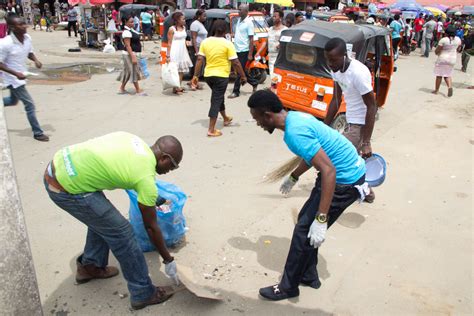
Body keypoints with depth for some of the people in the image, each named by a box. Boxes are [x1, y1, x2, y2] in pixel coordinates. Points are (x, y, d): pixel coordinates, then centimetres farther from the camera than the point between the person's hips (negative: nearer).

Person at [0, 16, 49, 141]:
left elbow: (30, 52, 12)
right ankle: (38, 133, 5)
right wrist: (16, 73, -29)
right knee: (29, 104, -7)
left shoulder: (27, 38, -6)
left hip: (21, 76, 8)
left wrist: (35, 60, -9)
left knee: (13, 101, 26)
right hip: (13, 78, -8)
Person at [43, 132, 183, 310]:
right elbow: (151, 227, -3)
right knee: (120, 231, 1)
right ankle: (143, 293, 14)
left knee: (102, 218, 24)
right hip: (66, 188, -9)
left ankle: (89, 267, 43)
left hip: (58, 166, 9)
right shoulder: (146, 178, -12)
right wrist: (169, 261, 10)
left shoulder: (134, 140, 6)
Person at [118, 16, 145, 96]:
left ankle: (122, 89, 22)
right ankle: (138, 90, 1)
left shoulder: (131, 30, 12)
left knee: (128, 72, 14)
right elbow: (127, 46, -23)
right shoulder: (126, 32, -18)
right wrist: (133, 57, -27)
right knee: (134, 71, -4)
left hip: (134, 53, 10)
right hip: (130, 54, -10)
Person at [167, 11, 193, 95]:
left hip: (183, 51, 7)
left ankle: (179, 86, 19)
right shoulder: (172, 29, -11)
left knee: (182, 70, 9)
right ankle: (175, 88, 3)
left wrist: (186, 52, 15)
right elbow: (169, 43, -12)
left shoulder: (183, 27, 10)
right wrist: (168, 55, -16)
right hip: (174, 52, -7)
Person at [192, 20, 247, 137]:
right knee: (216, 100, -2)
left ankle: (226, 119, 43)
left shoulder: (205, 42, 1)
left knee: (218, 97, 24)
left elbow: (200, 59, -1)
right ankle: (211, 130, -4)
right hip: (221, 75, -5)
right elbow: (235, 62, -13)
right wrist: (243, 76, -4)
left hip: (208, 75, 5)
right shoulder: (227, 43, -12)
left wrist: (196, 75, 4)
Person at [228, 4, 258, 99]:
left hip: (244, 51, -8)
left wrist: (250, 54, -18)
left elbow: (251, 39, -15)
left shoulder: (249, 23, -13)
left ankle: (236, 91, 4)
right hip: (237, 49, 8)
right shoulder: (239, 20, 10)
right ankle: (254, 83, 33)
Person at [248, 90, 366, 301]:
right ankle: (308, 276, 32)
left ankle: (288, 287, 15)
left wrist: (321, 220, -32)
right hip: (346, 170, 10)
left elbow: (329, 171, -33)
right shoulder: (295, 117, 4)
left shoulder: (294, 133, -27)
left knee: (304, 230, -2)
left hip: (345, 181, -10)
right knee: (305, 220, 17)